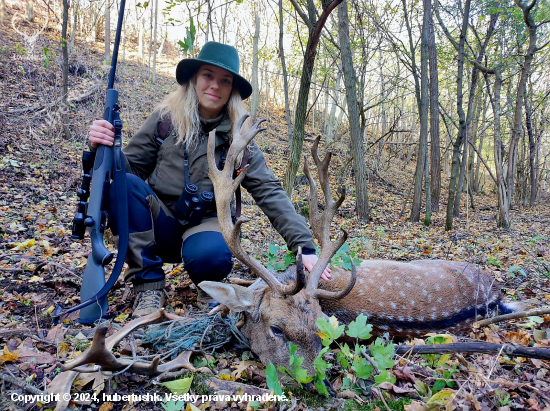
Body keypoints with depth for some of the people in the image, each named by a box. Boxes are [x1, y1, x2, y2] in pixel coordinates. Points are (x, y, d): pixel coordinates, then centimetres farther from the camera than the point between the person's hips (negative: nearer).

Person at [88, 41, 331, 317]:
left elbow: (269, 192, -9)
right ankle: (148, 286, -17)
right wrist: (106, 149, -24)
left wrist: (304, 246, -18)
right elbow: (131, 166, 0)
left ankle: (208, 285, 3)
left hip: (205, 223, -1)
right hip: (159, 223, 2)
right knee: (125, 183, -27)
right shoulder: (166, 118, -3)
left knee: (211, 256, -36)